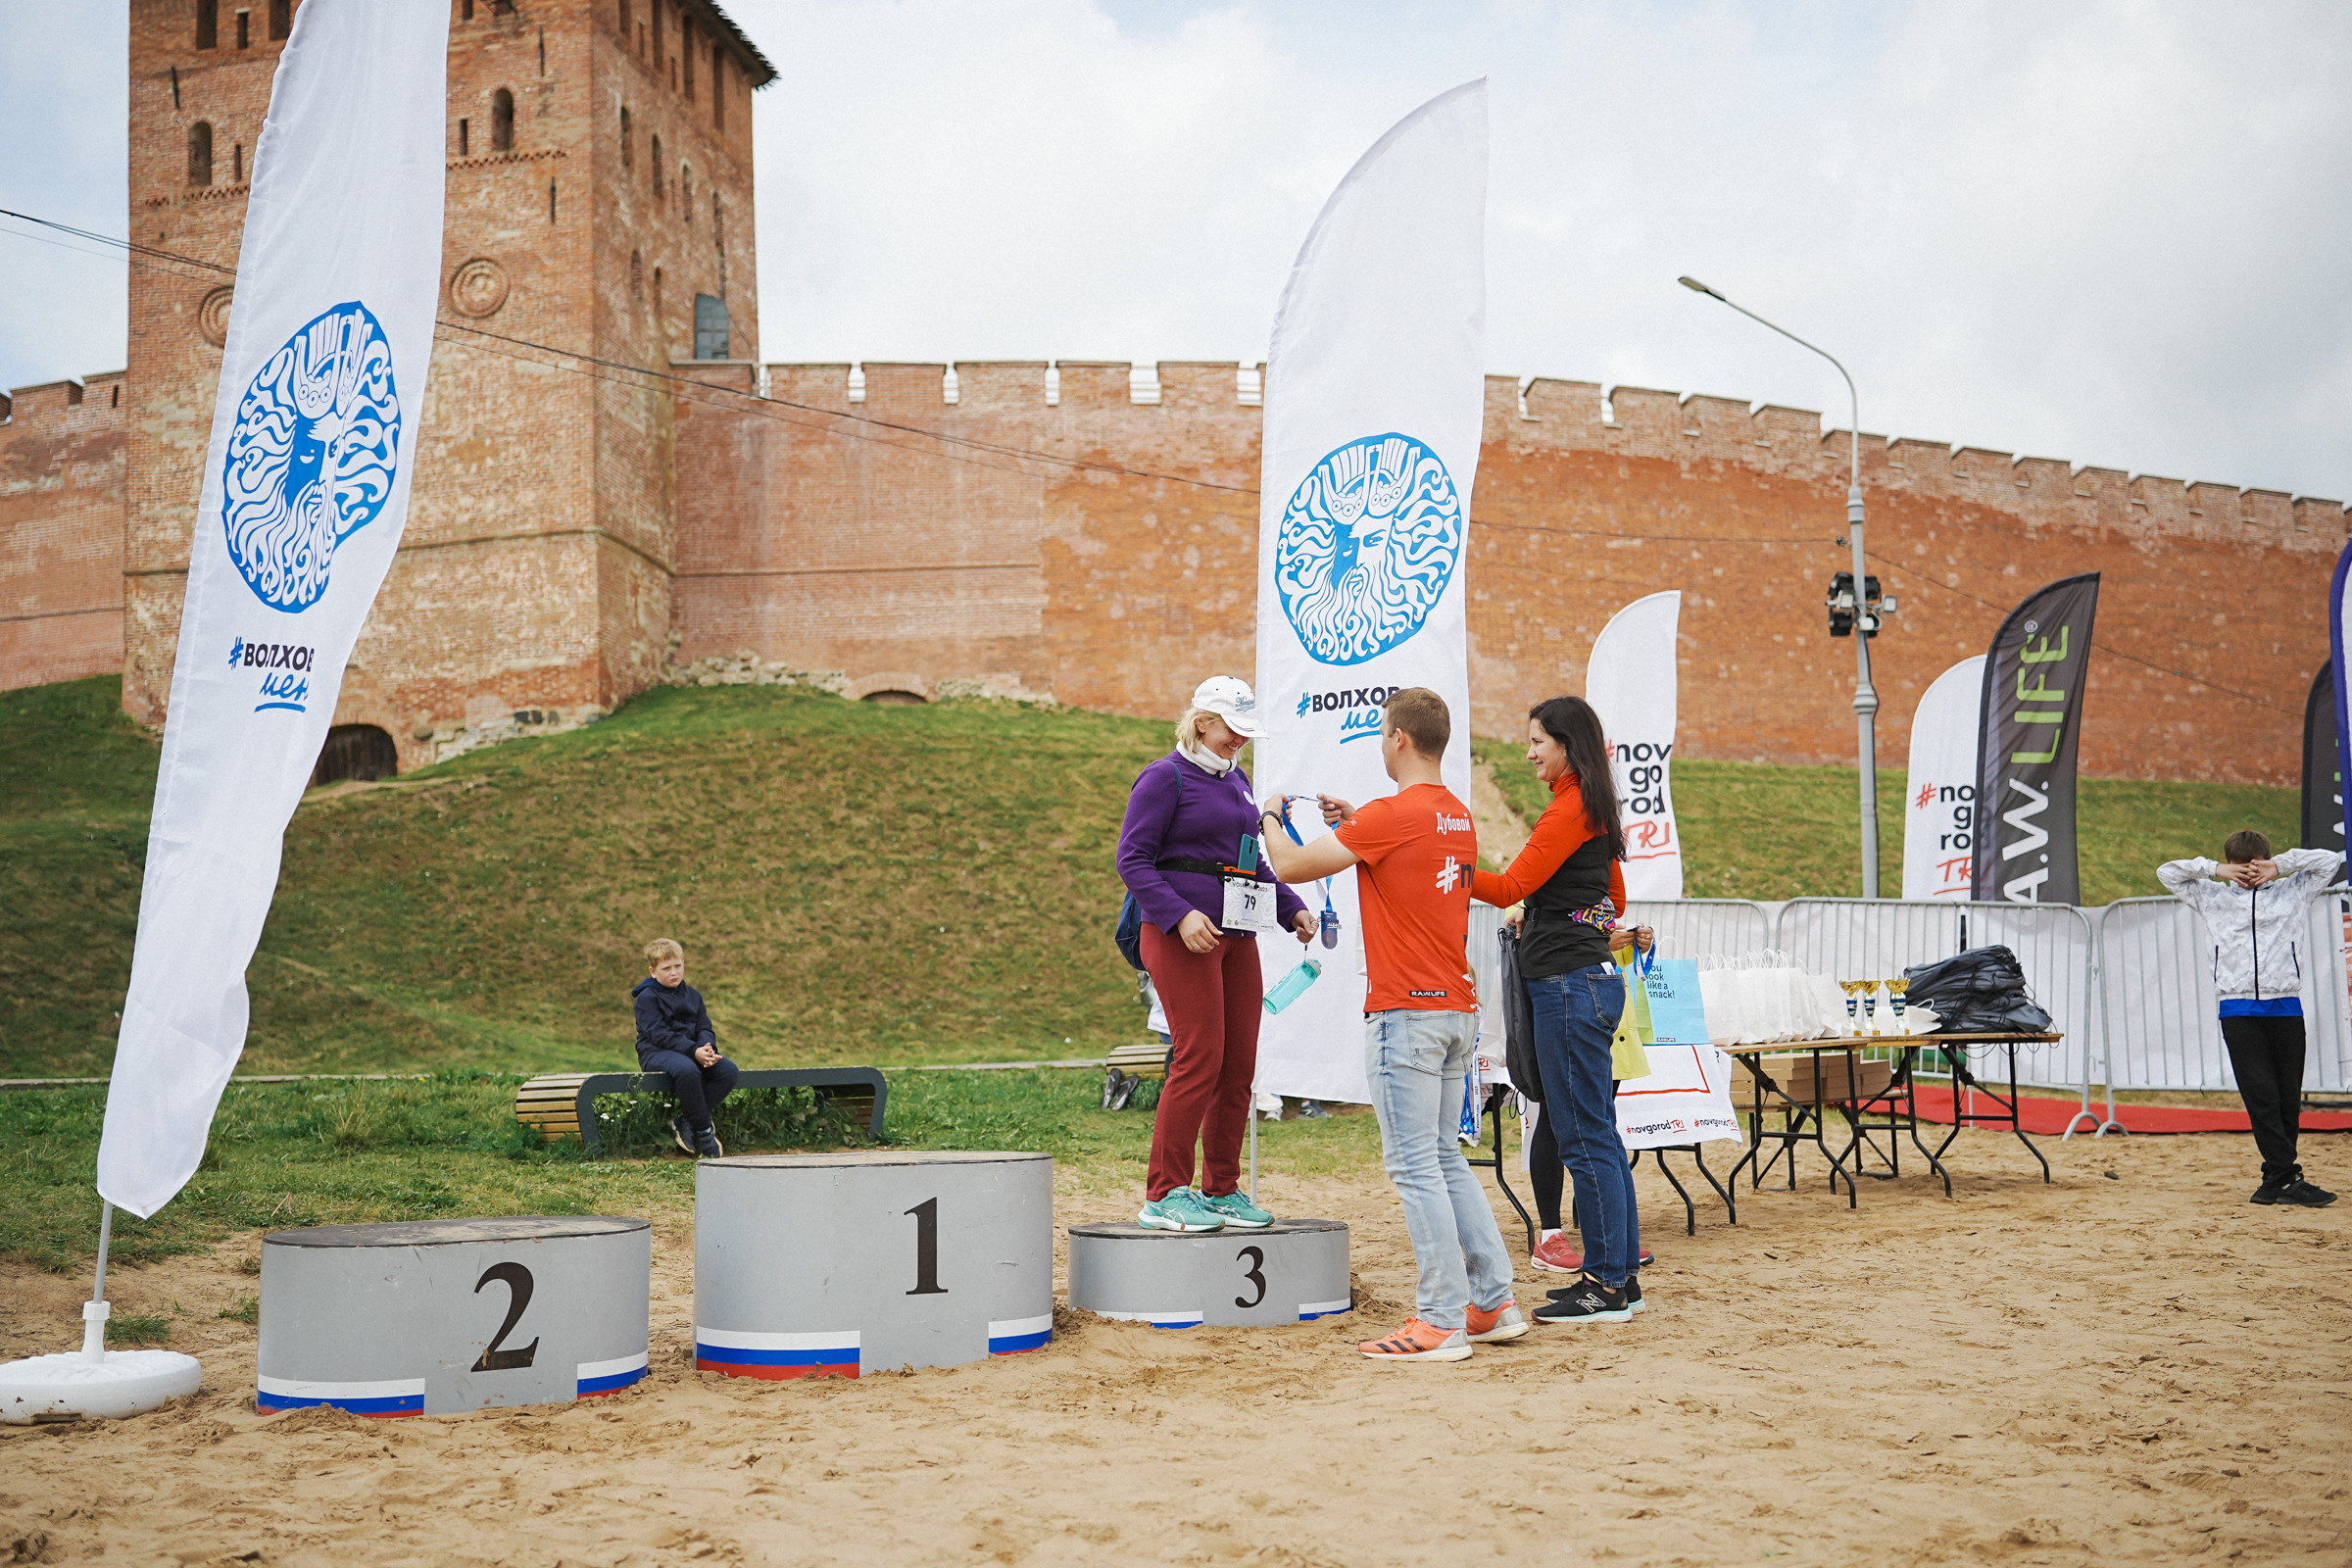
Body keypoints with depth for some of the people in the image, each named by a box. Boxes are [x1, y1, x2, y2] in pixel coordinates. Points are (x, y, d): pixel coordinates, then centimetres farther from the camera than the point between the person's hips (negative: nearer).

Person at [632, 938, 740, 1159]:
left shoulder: (693, 995, 18)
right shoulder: (647, 998, -3)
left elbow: (704, 1028, 10)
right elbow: (659, 1034, -14)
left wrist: (707, 1048, -15)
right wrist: (693, 1051, -24)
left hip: (692, 1050, 7)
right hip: (656, 1053, -6)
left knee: (729, 1071, -19)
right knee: (686, 1069, -40)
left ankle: (683, 1121, -13)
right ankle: (703, 1131, -24)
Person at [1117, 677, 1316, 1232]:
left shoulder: (1236, 781, 20)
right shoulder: (1165, 778, -4)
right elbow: (1133, 859, -10)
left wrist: (1292, 909, 16)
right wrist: (1180, 914, -21)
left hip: (1237, 936, 8)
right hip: (1181, 936, -8)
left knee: (1239, 1066, 5)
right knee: (1200, 1058, -12)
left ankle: (1221, 1191, 15)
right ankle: (1163, 1195, -5)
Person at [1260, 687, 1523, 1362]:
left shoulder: (1390, 815, -15)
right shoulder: (1459, 817, 12)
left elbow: (1292, 866, -11)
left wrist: (1271, 818, 9)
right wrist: (1354, 820, 24)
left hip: (1406, 1014, -9)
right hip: (1458, 1009, 9)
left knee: (1414, 1165, -4)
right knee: (1445, 1157, 16)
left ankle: (1443, 1322, -2)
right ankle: (1494, 1304, 18)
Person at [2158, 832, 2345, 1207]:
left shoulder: (2291, 892, 16)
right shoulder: (2213, 897, 16)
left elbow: (2331, 860, 14)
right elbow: (2167, 872, 19)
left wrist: (2282, 864, 7)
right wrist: (2213, 869, 9)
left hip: (2285, 1007, 1)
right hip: (2238, 1010, -1)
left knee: (2288, 1097, 1)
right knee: (2260, 1094, -10)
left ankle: (2275, 1177, 10)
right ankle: (2287, 1177, -12)